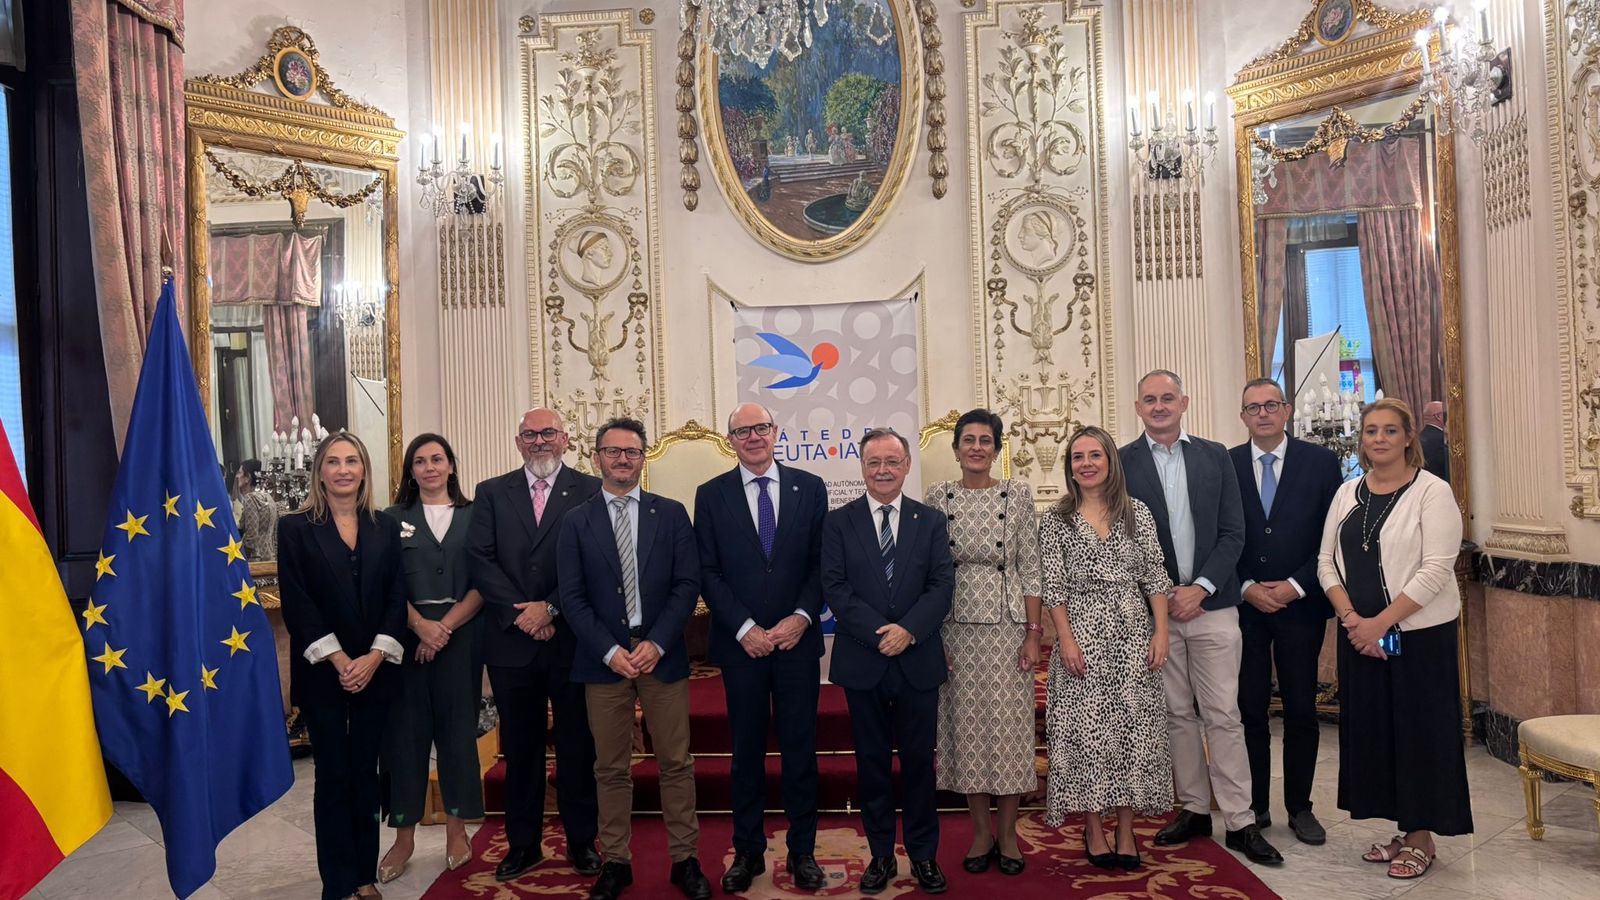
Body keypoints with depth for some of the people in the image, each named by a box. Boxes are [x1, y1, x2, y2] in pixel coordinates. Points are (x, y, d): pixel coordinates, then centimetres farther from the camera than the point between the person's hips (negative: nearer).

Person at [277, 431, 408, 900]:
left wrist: (374, 657, -11)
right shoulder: (295, 528, -2)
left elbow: (396, 597, 2)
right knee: (333, 775, 4)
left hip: (375, 669, 2)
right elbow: (296, 603, -8)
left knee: (365, 772, 10)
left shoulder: (385, 526, 6)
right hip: (322, 672, -2)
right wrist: (340, 662, -14)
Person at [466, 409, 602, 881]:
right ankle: (523, 843, 24)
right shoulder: (491, 493, 8)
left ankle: (581, 841, 21)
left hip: (571, 638, -2)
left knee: (577, 746, 8)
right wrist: (519, 612, -11)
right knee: (520, 748, 11)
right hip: (511, 641, 2)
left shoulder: (590, 491, 1)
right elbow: (479, 559, -1)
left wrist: (550, 608, -14)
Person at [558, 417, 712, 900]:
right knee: (611, 767, 8)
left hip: (661, 654, 0)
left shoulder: (671, 514, 5)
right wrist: (611, 651, -11)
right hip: (603, 657, 0)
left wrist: (656, 644, -11)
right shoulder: (576, 522, 5)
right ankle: (616, 861, 19)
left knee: (676, 763, 5)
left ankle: (685, 859, 16)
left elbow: (687, 584, -1)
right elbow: (572, 597, 0)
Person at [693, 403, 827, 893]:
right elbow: (708, 572, -1)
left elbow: (821, 562, 2)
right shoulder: (711, 495, 2)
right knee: (747, 751, 9)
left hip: (798, 639, 0)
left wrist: (802, 618, -10)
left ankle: (802, 851, 21)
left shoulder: (809, 487, 4)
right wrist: (744, 628, -10)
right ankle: (748, 851, 22)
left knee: (800, 750, 7)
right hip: (741, 644, 0)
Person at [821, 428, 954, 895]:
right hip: (863, 662, 0)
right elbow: (835, 587, -6)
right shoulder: (838, 522, 2)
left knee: (919, 760, 8)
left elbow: (942, 585, -2)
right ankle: (881, 856, 22)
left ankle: (924, 855, 22)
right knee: (872, 763, 9)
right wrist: (879, 633, -16)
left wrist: (908, 630, -16)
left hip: (918, 660, 0)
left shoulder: (931, 521, 5)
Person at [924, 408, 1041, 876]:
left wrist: (1033, 633, -5)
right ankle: (981, 831, 21)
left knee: (1009, 725, 4)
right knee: (966, 725, 6)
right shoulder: (939, 496, 3)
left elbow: (1030, 569, 0)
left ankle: (1008, 833, 19)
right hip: (956, 627, 1)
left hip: (1007, 625, -1)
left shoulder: (1017, 493, -1)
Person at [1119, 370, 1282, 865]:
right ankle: (1194, 808, 21)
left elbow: (1233, 532, 3)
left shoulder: (1215, 456, 6)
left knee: (1223, 715, 1)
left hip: (1211, 604, 0)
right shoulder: (1122, 462, 1)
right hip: (1154, 608, 0)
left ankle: (1240, 821, 8)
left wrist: (1201, 588, -9)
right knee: (1177, 714, 9)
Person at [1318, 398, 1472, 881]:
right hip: (1359, 633, 5)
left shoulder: (1432, 491, -9)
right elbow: (1327, 561, 7)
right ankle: (1402, 829, 24)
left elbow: (1437, 569, -15)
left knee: (1419, 729, 3)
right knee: (1372, 726, 10)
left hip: (1419, 633, -5)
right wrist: (1350, 617, -8)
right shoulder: (1348, 493, 7)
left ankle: (1422, 837, 17)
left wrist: (1380, 622, -17)